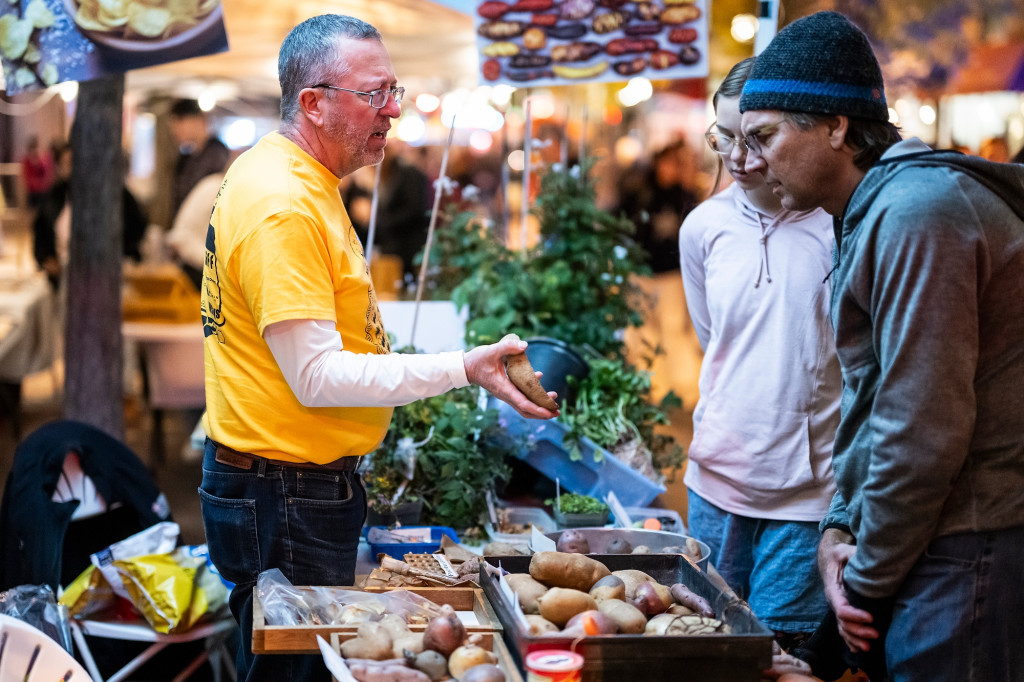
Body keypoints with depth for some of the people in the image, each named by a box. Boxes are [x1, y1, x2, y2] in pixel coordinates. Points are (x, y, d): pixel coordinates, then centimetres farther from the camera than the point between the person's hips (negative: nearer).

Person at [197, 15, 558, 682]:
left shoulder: (303, 182, 12)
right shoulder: (282, 207, -22)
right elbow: (316, 376, -24)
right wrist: (461, 370, -24)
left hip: (308, 485, 10)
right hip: (283, 496, -10)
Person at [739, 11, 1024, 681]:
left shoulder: (917, 212, -17)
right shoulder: (870, 216, 15)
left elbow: (924, 432, -21)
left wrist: (868, 579, -11)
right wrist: (841, 528, 8)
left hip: (964, 553, -9)